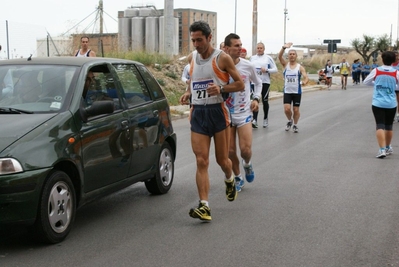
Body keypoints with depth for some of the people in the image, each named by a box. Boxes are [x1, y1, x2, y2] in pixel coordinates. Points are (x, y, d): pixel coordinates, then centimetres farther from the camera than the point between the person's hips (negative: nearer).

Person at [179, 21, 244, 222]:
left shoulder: (222, 58, -5)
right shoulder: (193, 57, 10)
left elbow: (240, 84, -3)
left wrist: (221, 88, -20)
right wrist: (188, 93, 6)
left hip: (218, 111, -3)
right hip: (198, 113, 4)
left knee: (221, 160, 7)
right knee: (201, 161, -7)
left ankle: (230, 179, 42)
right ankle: (204, 206, -10)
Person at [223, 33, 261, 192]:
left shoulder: (248, 66, -4)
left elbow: (258, 83, 13)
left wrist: (256, 98, 1)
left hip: (244, 113, 0)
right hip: (226, 114, 0)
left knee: (245, 149, -10)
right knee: (230, 151, 3)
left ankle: (247, 164, 26)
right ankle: (238, 178, 26)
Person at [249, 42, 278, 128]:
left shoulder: (268, 58, 2)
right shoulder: (252, 58, 11)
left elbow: (275, 69, 0)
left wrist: (266, 70, -14)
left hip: (265, 82, -2)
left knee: (265, 101, 6)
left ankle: (265, 119, 21)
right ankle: (255, 120, -16)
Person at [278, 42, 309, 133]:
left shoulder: (300, 67, -1)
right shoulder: (285, 65, 2)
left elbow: (306, 77, -12)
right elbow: (279, 56, -16)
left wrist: (304, 82, -37)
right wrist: (284, 48, -33)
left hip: (297, 92, 0)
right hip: (287, 92, 1)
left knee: (296, 110, 4)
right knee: (287, 109, -10)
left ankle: (295, 125, 27)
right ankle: (289, 120, 20)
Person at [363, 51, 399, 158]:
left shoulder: (376, 71, -5)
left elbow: (366, 82, 8)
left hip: (377, 103, -1)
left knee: (380, 126, -5)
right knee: (389, 126, 16)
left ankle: (382, 149, -20)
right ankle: (388, 148, 32)